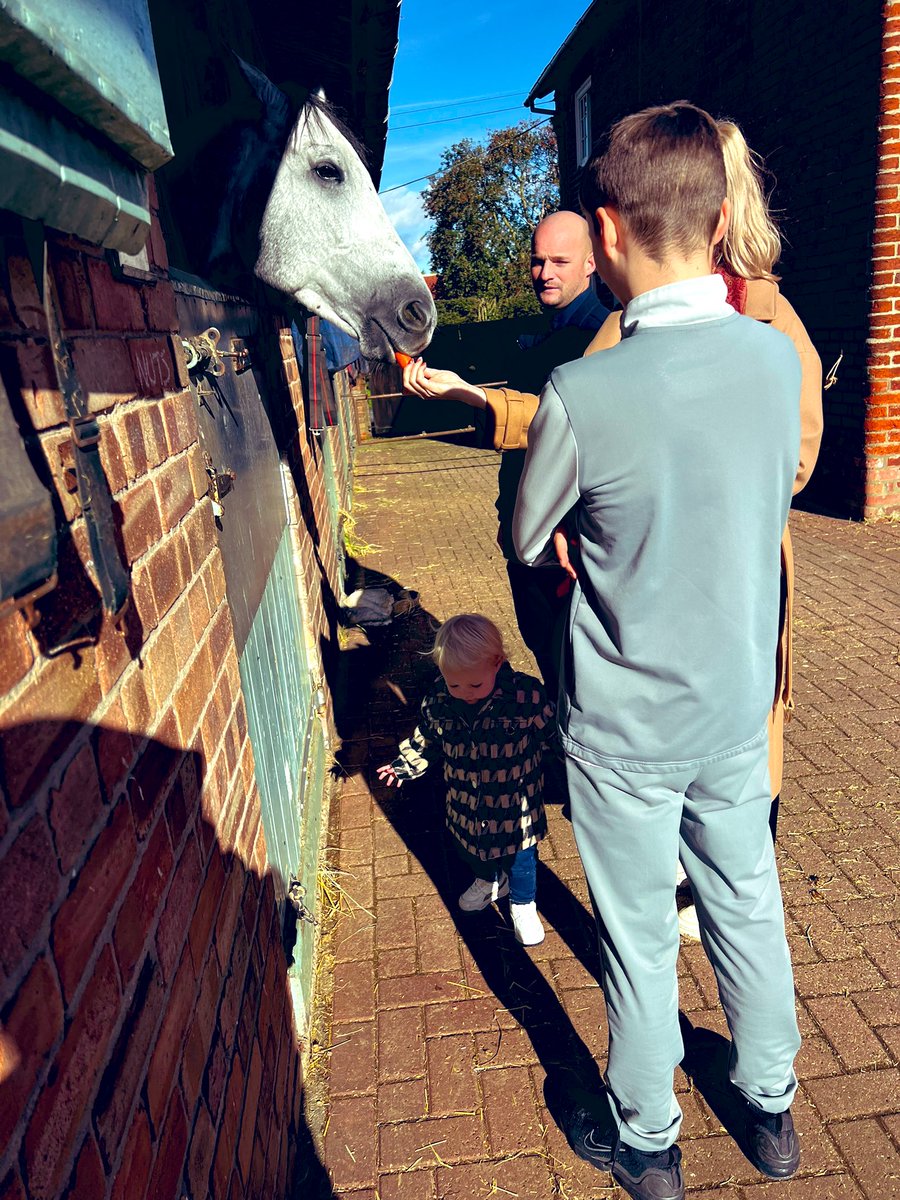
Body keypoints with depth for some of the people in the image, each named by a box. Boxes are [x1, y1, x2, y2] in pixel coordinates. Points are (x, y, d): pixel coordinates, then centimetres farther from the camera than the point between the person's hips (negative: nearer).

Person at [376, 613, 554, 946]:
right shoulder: (438, 700, -17)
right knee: (474, 849, 28)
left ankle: (523, 904, 49)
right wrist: (404, 765, 7)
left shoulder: (526, 695, -27)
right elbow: (426, 739, 3)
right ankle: (488, 882, 61)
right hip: (467, 804, 3)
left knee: (521, 855, 19)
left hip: (517, 803, -3)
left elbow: (553, 732, -10)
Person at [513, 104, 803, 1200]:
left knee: (641, 942, 15)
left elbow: (526, 541, -7)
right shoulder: (776, 357, -8)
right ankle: (771, 1110, 49)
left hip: (626, 728, -4)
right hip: (738, 706, 5)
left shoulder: (583, 395, -24)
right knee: (749, 908, 24)